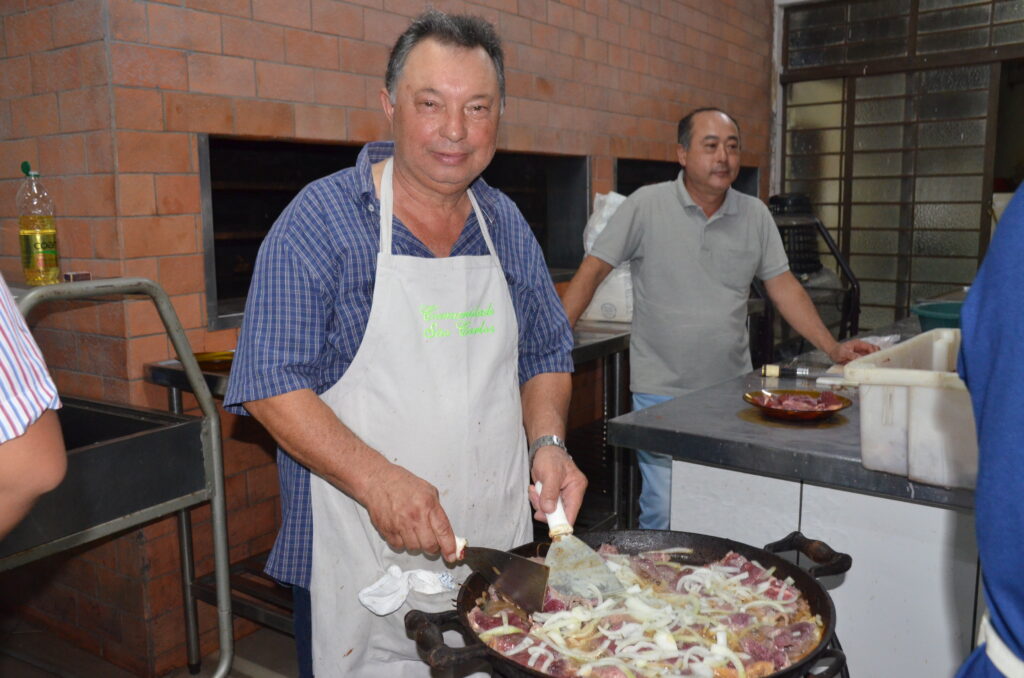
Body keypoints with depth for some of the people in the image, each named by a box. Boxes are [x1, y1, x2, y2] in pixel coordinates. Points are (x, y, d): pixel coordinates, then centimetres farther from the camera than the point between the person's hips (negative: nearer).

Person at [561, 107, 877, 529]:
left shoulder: (755, 215, 5)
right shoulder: (646, 205, -7)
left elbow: (782, 286, 10)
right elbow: (593, 270, -6)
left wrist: (833, 348, 3)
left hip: (733, 391, 4)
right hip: (662, 391, -4)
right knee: (663, 516, 0)